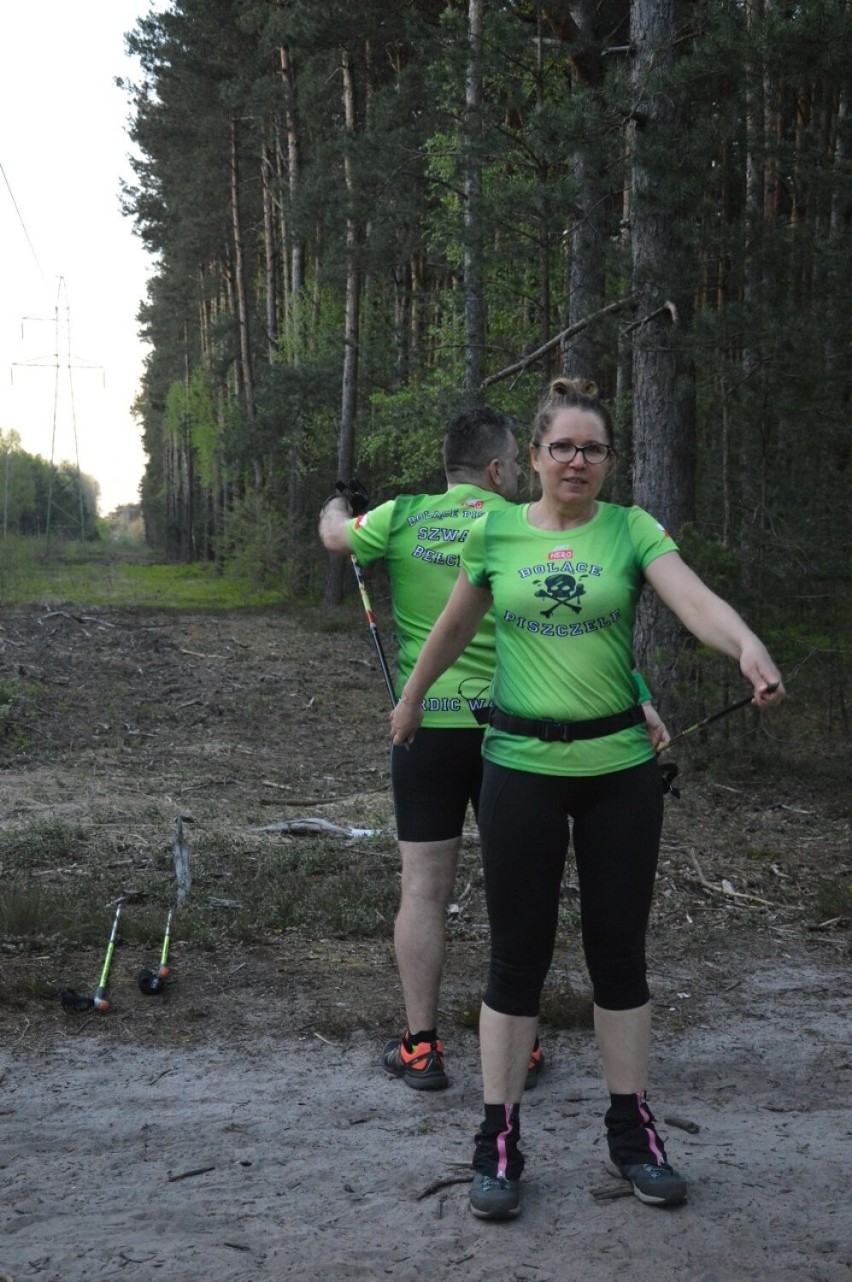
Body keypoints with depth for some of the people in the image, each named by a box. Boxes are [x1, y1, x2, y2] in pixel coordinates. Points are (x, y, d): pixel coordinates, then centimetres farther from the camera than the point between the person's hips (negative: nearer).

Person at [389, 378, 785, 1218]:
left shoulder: (632, 531, -1)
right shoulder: (495, 533, 1)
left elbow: (697, 600, -19)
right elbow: (454, 628, 17)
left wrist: (748, 647, -39)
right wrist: (411, 699, 27)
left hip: (619, 766, 1)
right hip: (521, 766, 0)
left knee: (620, 949, 10)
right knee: (518, 954, 6)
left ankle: (630, 1131, 25)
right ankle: (499, 1139, 18)